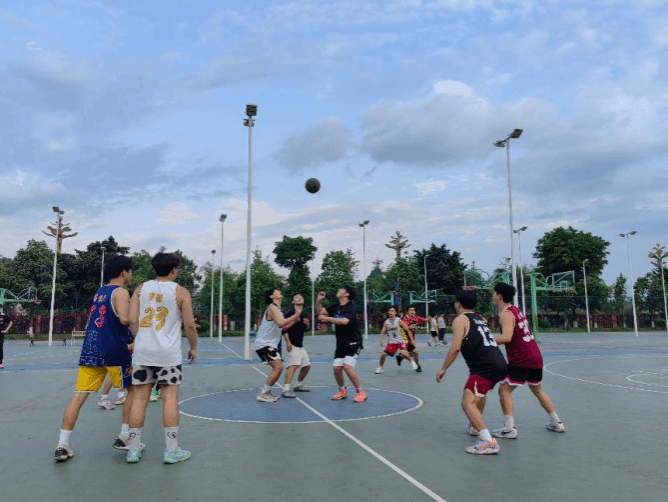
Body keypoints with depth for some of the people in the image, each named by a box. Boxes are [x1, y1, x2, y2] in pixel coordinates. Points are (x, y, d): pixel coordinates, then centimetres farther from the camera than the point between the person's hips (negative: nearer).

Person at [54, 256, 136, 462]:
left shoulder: (100, 292, 18)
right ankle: (124, 437, 12)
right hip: (113, 350, -7)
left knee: (79, 396, 3)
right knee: (133, 389, 10)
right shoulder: (120, 292, -7)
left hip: (90, 350, 7)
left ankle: (62, 445, 0)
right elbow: (125, 319, -24)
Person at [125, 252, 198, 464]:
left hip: (142, 351, 4)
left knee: (140, 398, 9)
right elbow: (189, 325, -3)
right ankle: (172, 450, 6)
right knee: (170, 398, 2)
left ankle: (133, 449, 15)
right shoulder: (180, 292, -3)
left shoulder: (141, 289, 7)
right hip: (168, 353, -3)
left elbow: (132, 321, 2)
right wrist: (193, 347, 11)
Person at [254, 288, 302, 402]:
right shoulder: (272, 308, -14)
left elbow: (283, 327, 21)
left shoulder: (277, 309, 17)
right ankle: (263, 394, -9)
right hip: (264, 343, -10)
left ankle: (266, 391, 23)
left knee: (278, 368, 14)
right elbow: (280, 323, -29)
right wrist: (296, 315, -23)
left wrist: (295, 320, 8)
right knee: (278, 367, -16)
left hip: (270, 344, 10)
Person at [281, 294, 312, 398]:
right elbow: (284, 329, -12)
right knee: (293, 366, -20)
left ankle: (299, 385, 31)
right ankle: (286, 390, -23)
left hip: (300, 345, 9)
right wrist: (288, 342, -20)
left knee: (307, 366, 14)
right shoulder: (290, 314, -8)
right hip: (293, 345, -9)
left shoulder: (304, 315, 16)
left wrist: (307, 324, 4)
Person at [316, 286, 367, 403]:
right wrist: (319, 300, -4)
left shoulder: (350, 308, -17)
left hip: (353, 343, -6)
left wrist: (327, 318, -33)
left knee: (347, 367, -19)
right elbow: (320, 311, 14)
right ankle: (342, 391, 22)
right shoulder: (336, 307, 5)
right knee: (337, 368, -1)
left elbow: (344, 321, -35)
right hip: (341, 344, 7)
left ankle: (360, 392, -3)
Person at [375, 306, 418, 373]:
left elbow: (407, 329, -6)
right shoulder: (386, 322, 2)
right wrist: (381, 340, -11)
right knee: (383, 354, -8)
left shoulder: (399, 321, -9)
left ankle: (412, 361, 6)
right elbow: (383, 332, 6)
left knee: (404, 353, -25)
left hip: (400, 341, -3)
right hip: (391, 342, 3)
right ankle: (380, 368, 15)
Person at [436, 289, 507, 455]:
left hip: (485, 366, -9)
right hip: (499, 363, 9)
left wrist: (443, 369, -5)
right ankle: (476, 425, 46)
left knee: (468, 403, -12)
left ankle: (488, 442, -23)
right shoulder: (481, 318, 22)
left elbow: (456, 347, -11)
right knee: (479, 392, 33)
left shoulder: (460, 320, -1)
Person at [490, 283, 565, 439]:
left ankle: (509, 429, -6)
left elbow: (506, 337, -28)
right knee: (538, 390, 25)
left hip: (521, 360, -9)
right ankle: (557, 423, 34)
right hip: (536, 357, 9)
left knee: (504, 390, -3)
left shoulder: (506, 313, -14)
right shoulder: (516, 310, 14)